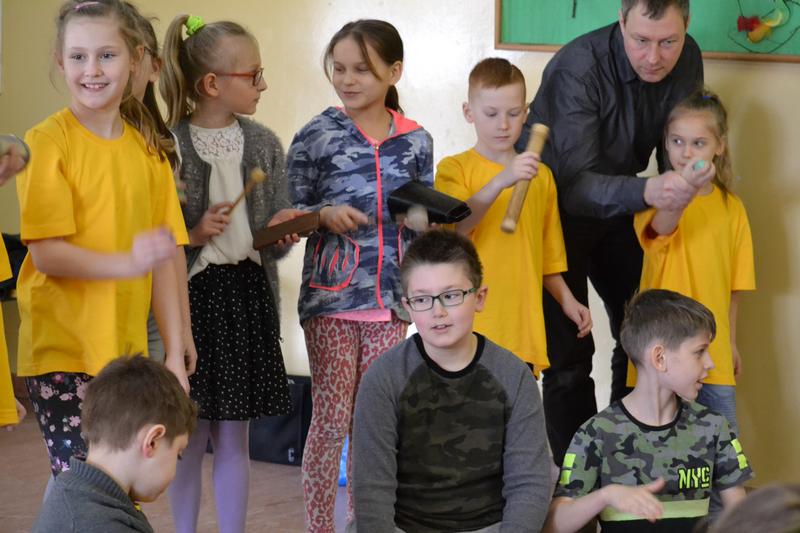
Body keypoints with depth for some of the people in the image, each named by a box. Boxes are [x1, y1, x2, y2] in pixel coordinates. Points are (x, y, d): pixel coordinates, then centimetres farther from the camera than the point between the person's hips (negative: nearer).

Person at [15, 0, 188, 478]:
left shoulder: (147, 148, 9)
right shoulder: (47, 142, -7)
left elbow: (163, 259, 10)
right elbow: (46, 254, -13)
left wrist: (175, 354, 6)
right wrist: (126, 263, -27)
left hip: (125, 350, 5)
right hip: (63, 350, -5)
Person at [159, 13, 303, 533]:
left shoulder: (264, 144, 5)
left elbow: (275, 240, 11)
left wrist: (283, 231, -10)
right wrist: (193, 236, -19)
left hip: (249, 296, 3)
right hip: (192, 297, -3)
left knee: (235, 436, 9)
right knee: (189, 436, 5)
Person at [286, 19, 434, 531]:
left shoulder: (417, 141, 4)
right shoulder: (316, 136, -4)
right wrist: (325, 214, -18)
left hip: (390, 297, 3)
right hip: (331, 295, -3)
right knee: (332, 418, -1)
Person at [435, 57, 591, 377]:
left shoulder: (540, 175, 15)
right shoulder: (455, 168, 2)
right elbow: (457, 226, -18)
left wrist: (566, 300, 13)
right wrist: (501, 181, -28)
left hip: (522, 326, 3)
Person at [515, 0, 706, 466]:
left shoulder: (687, 60, -14)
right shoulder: (579, 67, -32)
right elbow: (576, 183, -38)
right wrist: (646, 192, -54)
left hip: (616, 202, 6)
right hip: (556, 203, -6)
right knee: (568, 354, -10)